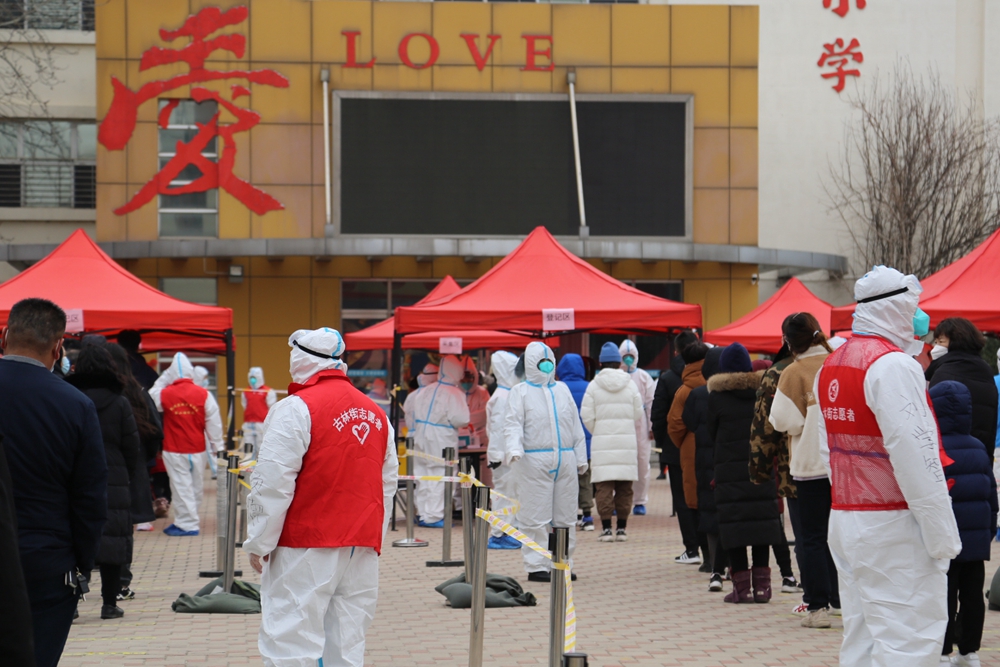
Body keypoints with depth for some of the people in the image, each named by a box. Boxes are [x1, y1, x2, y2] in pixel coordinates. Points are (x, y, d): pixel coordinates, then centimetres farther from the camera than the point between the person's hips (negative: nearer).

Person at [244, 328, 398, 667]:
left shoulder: (296, 409, -8)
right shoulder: (376, 413, 14)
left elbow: (272, 484, -12)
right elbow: (388, 483, 18)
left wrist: (259, 543, -6)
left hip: (307, 544, -7)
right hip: (363, 546, 7)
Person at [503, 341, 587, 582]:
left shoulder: (562, 390, 17)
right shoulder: (520, 392, 2)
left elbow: (575, 425, 20)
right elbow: (513, 424, -8)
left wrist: (581, 457, 15)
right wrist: (515, 449, -26)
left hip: (565, 461, 5)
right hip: (534, 461, -5)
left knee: (565, 516, 7)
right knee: (536, 517, -6)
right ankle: (536, 566, -2)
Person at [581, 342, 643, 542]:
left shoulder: (594, 386, -3)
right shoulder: (630, 385, 3)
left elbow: (587, 417, -3)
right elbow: (639, 415, 6)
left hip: (602, 442, -2)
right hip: (627, 443, 2)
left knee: (604, 487, 0)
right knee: (625, 488, 7)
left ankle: (606, 528, -4)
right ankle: (622, 528, 7)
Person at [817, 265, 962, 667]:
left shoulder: (831, 367, 13)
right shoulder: (894, 366, -16)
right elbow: (916, 456, -21)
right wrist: (942, 534, -19)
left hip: (845, 520, 9)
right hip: (893, 528, -9)